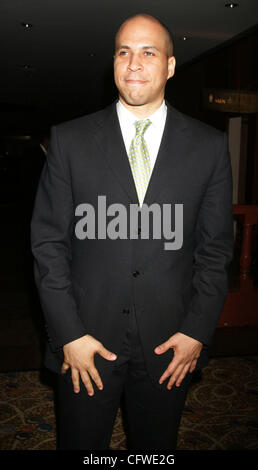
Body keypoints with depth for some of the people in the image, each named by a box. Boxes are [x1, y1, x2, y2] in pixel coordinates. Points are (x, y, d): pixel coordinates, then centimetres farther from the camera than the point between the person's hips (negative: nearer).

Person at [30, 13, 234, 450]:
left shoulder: (209, 146, 0)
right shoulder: (69, 139, -2)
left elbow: (215, 248, 2)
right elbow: (48, 242, -3)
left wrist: (197, 331, -4)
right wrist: (69, 333, -8)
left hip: (171, 347, 1)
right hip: (86, 342, 0)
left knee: (156, 447, 19)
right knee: (80, 444, 16)